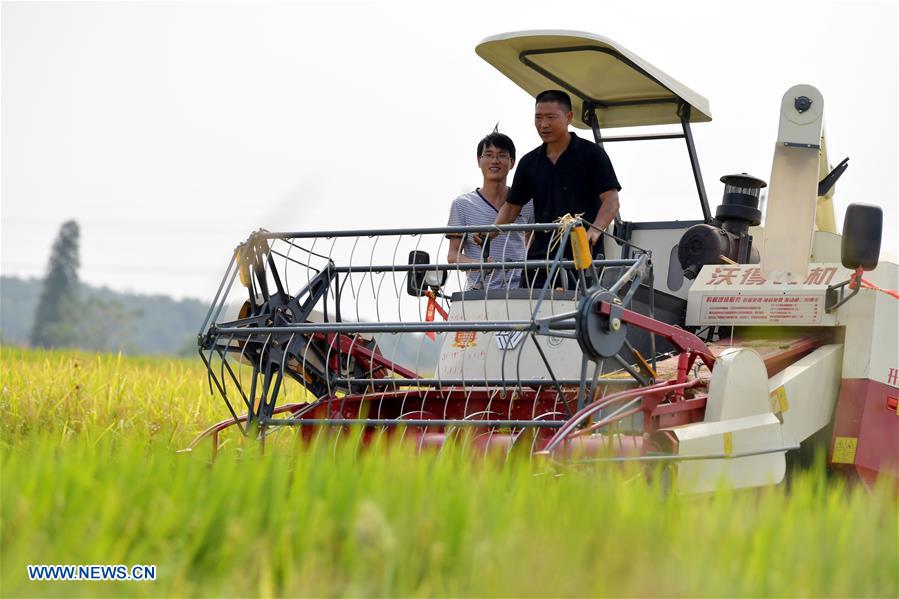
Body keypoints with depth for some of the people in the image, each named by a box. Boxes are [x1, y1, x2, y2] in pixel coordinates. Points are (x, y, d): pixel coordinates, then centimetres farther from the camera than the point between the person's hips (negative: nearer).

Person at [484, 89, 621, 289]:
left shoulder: (592, 154, 1)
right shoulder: (529, 162, 15)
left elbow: (611, 199, -6)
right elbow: (512, 206, 20)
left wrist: (595, 230, -25)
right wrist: (491, 232, 0)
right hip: (540, 259, 5)